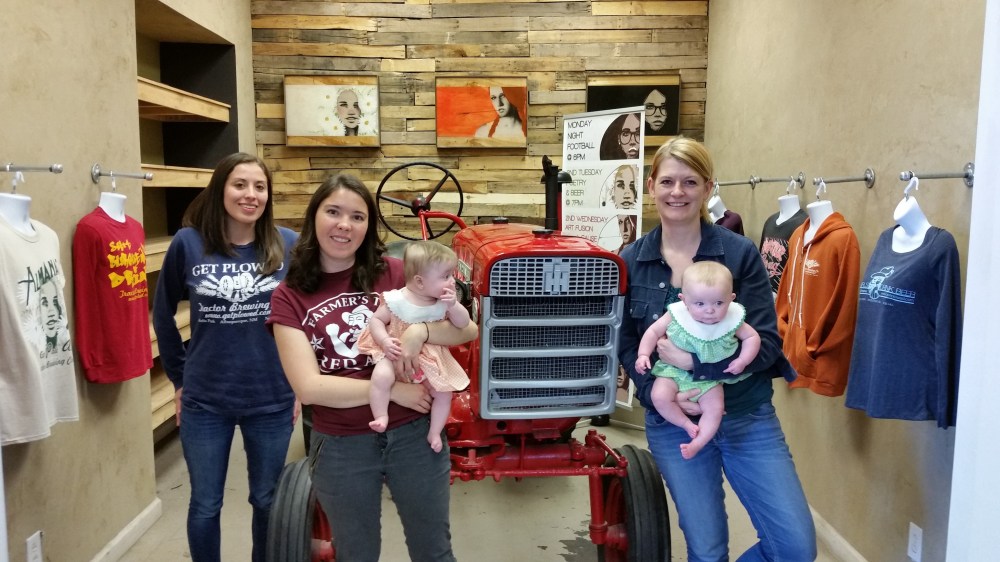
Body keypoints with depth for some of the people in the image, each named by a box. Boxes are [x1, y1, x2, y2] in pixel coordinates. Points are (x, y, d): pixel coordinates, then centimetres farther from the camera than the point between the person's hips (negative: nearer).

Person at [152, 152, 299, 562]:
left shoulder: (288, 245, -8)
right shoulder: (188, 243, -7)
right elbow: (162, 314, 7)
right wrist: (179, 377, 7)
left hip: (272, 399, 0)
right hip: (204, 402, 0)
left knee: (267, 501, 17)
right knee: (205, 506, 16)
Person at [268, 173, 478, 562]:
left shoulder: (395, 274, -5)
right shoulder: (289, 297, -6)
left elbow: (468, 329, -7)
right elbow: (309, 387, -15)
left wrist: (421, 330, -26)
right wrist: (392, 390, -19)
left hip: (413, 434, 1)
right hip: (340, 447, 0)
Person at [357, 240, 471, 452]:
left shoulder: (445, 301, -7)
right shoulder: (396, 300, -19)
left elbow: (463, 324, -9)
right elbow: (376, 320, -10)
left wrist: (453, 306, -27)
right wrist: (385, 341, -26)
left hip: (431, 358, 4)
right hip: (396, 353, -4)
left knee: (444, 392, -3)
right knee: (381, 376, -31)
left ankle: (434, 433, 16)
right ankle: (381, 417, -13)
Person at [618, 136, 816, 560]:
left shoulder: (740, 253, -8)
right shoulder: (631, 261, -2)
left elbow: (766, 342, -12)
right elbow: (626, 346, 0)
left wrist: (695, 360, -25)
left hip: (747, 417, 0)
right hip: (672, 423, 1)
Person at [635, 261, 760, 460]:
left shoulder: (732, 320, -15)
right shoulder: (676, 314, -18)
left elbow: (752, 337, -1)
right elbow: (654, 331, -6)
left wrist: (743, 360, -16)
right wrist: (643, 355, -15)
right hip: (674, 370, 0)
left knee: (715, 408, -13)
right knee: (659, 397, -19)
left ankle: (698, 442, 2)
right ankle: (687, 424, 0)